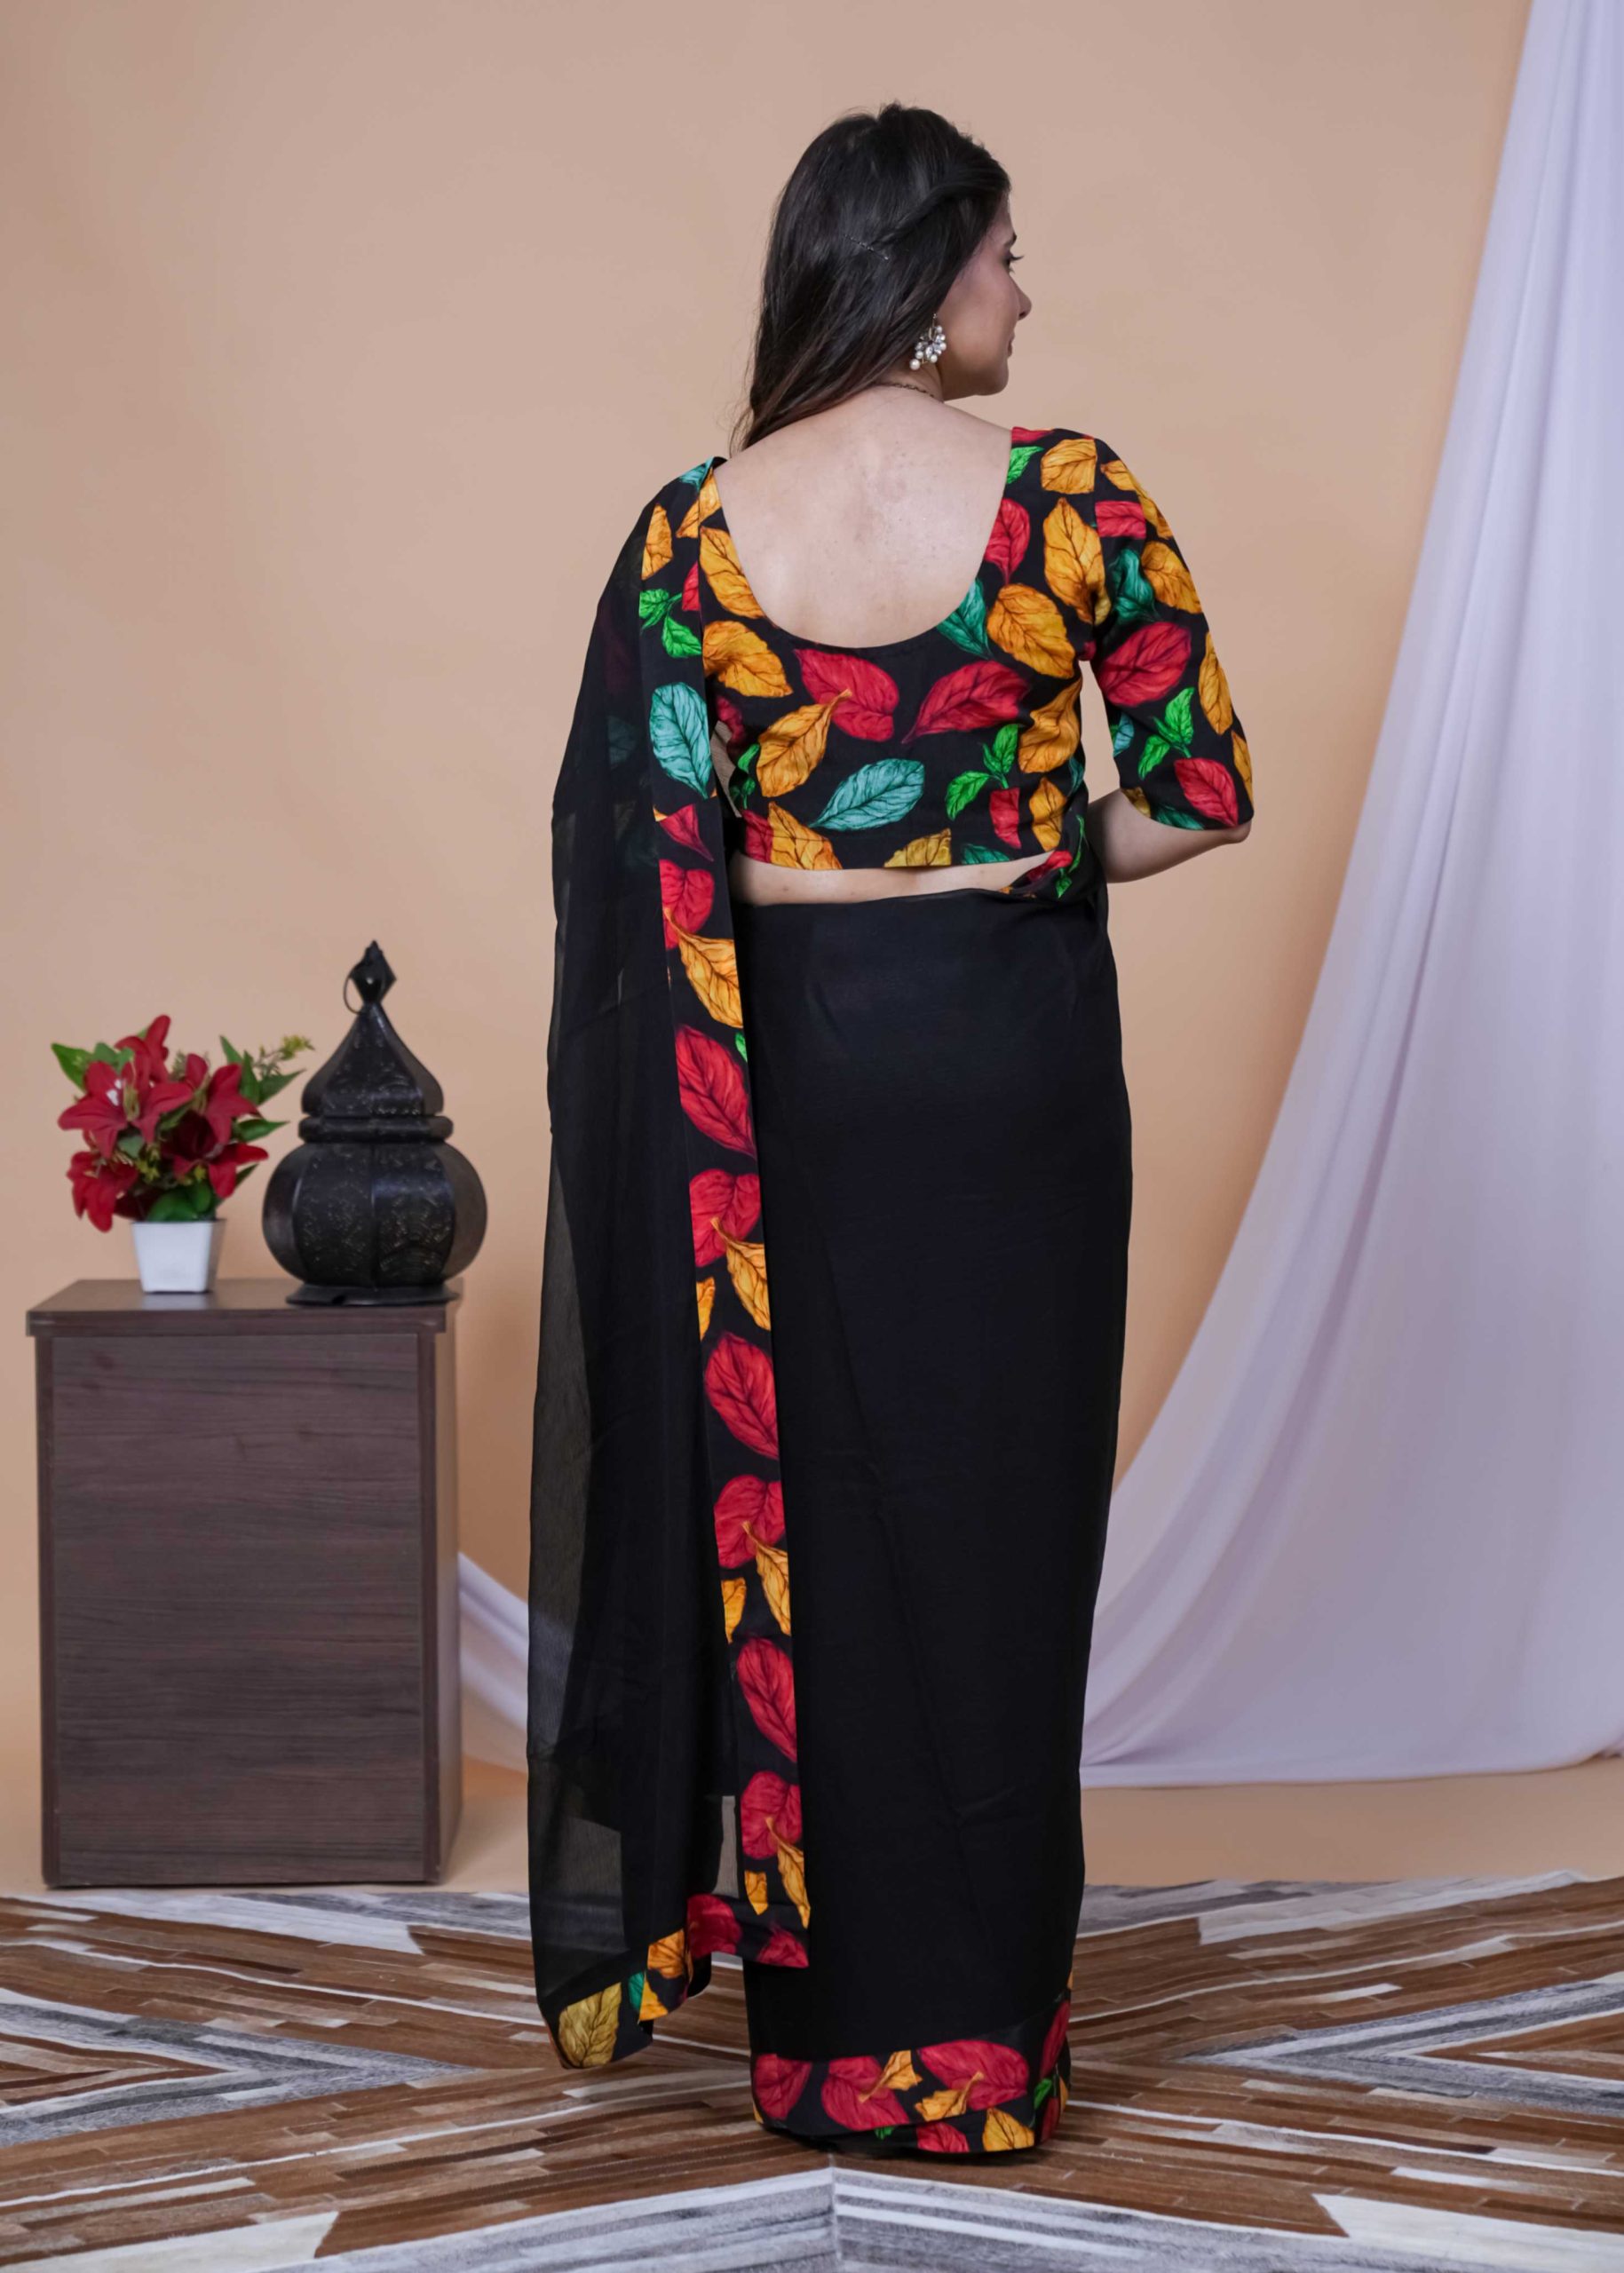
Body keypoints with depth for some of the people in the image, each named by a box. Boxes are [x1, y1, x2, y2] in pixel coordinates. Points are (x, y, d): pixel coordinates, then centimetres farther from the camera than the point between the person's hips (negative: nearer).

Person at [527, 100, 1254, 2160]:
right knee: (993, 1528, 8)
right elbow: (1209, 795, -8)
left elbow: (628, 851, -5)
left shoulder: (694, 530, -2)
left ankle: (821, 2025, 22)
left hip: (786, 1065, 2)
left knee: (797, 1518, 13)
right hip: (1011, 1059, -2)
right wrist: (1042, 858, 8)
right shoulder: (1070, 498, -9)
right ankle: (974, 2041, 18)